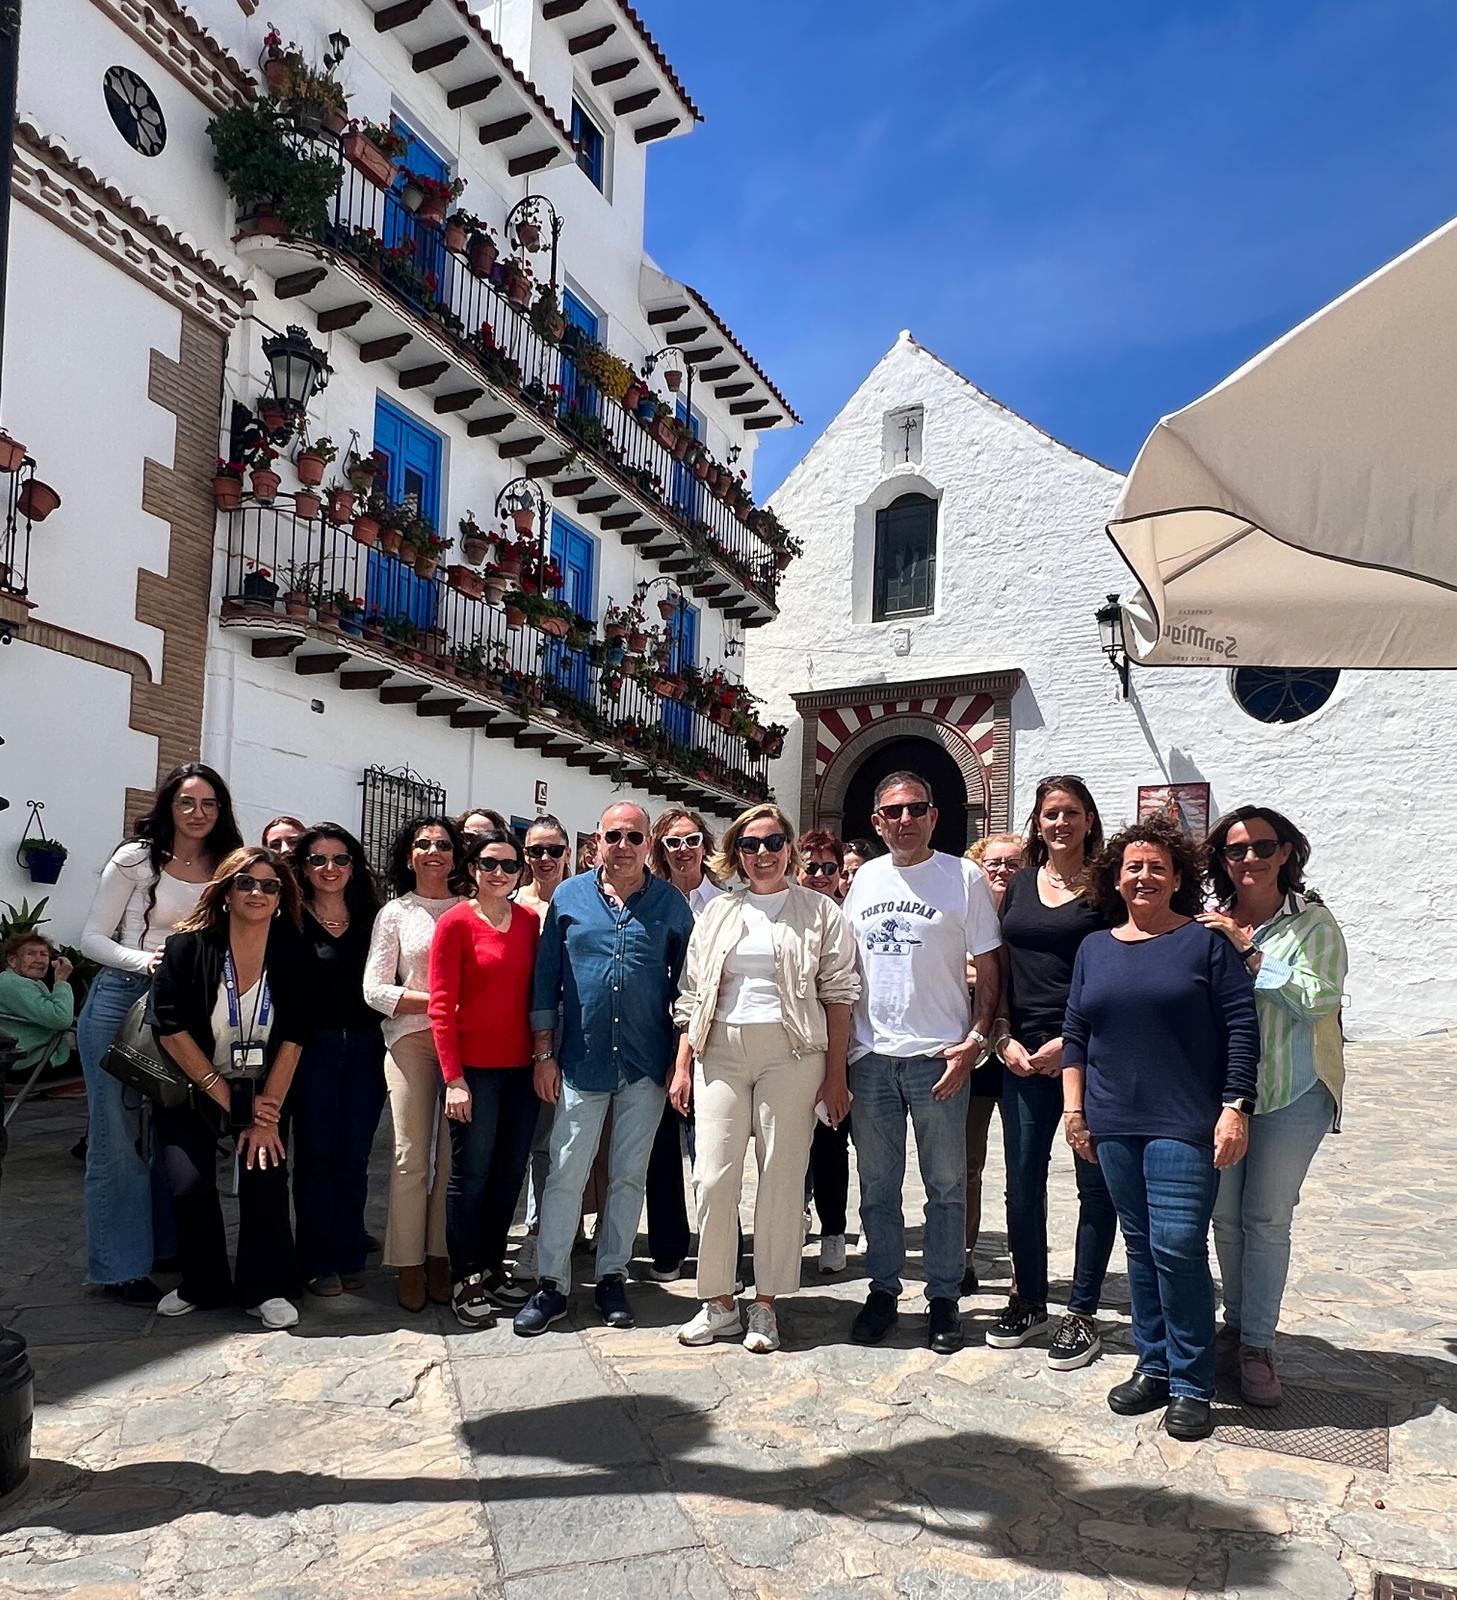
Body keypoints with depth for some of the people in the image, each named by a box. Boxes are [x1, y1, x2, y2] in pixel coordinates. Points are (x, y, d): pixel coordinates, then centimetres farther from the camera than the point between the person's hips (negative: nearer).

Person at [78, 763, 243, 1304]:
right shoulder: (136, 859, -5)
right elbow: (92, 939, -5)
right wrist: (145, 960, -20)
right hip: (121, 1003, -4)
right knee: (118, 1136, 1)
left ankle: (166, 1246, 27)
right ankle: (120, 1265, 11)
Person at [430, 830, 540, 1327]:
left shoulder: (530, 922, 7)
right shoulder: (455, 923, -7)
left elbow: (537, 994, 11)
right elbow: (441, 1006, -8)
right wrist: (454, 1079, -12)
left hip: (520, 1069, 5)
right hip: (474, 1070, -4)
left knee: (510, 1174, 12)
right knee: (470, 1175, 4)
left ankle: (492, 1268, 28)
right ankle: (465, 1280, 18)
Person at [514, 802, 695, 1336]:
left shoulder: (671, 903, 2)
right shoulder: (569, 897, 2)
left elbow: (686, 981, 6)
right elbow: (546, 979, 4)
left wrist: (683, 1059, 2)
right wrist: (544, 1053, -1)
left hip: (647, 1066, 1)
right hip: (581, 1060, 0)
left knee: (629, 1176, 10)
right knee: (565, 1174, 2)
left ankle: (611, 1277, 24)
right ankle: (552, 1284, 14)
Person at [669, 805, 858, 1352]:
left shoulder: (820, 912, 5)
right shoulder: (719, 913, 14)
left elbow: (838, 996, 1)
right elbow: (693, 995, 14)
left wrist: (835, 1075, -4)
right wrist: (682, 1065, 7)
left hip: (791, 1053, -2)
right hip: (721, 1051, 3)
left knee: (781, 1175, 1)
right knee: (714, 1177, -1)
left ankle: (765, 1305, 14)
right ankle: (718, 1302, 14)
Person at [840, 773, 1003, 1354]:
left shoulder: (964, 877, -3)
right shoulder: (865, 878, 9)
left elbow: (989, 970, -2)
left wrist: (974, 1042, -12)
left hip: (938, 1056, -3)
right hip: (870, 1054, 4)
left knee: (946, 1185, 7)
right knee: (877, 1185, 11)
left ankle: (943, 1298, 20)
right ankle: (883, 1290, 25)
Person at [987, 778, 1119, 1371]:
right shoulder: (1018, 887, 11)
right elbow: (999, 972, 13)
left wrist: (1071, 1041, -12)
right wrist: (1004, 1038, 1)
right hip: (1024, 1055, 4)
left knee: (1095, 1183, 5)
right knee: (1023, 1182, 9)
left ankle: (1082, 1314, 18)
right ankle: (1029, 1301, 25)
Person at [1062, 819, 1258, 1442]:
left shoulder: (1206, 942, -1)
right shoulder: (1095, 948, 11)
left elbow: (1242, 1028, -4)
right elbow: (1075, 1033, 12)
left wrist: (1235, 1108, -10)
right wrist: (1074, 1108, 7)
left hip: (1185, 1125, -4)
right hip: (1114, 1126, 4)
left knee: (1177, 1246, -7)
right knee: (1140, 1246, 11)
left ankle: (1191, 1385, 7)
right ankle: (1153, 1367, 24)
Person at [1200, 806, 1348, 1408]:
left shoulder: (1313, 923, -6)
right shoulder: (1208, 926, 0)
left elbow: (1318, 1001, -20)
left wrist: (1251, 951, -21)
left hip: (1292, 1093, -3)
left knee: (1267, 1219, 4)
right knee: (1225, 1215, 12)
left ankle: (1256, 1346, 16)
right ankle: (1236, 1324, 31)